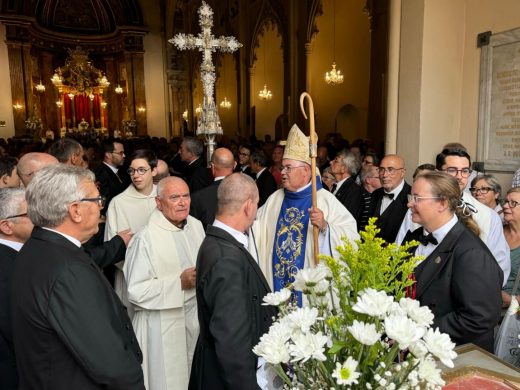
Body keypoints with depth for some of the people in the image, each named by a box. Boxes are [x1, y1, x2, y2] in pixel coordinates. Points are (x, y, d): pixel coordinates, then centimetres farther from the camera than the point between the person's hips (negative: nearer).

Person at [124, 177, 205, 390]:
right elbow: (136, 291, -18)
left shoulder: (196, 225, 3)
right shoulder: (145, 238, -18)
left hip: (195, 316, 6)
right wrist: (180, 283, -22)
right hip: (163, 324, -6)